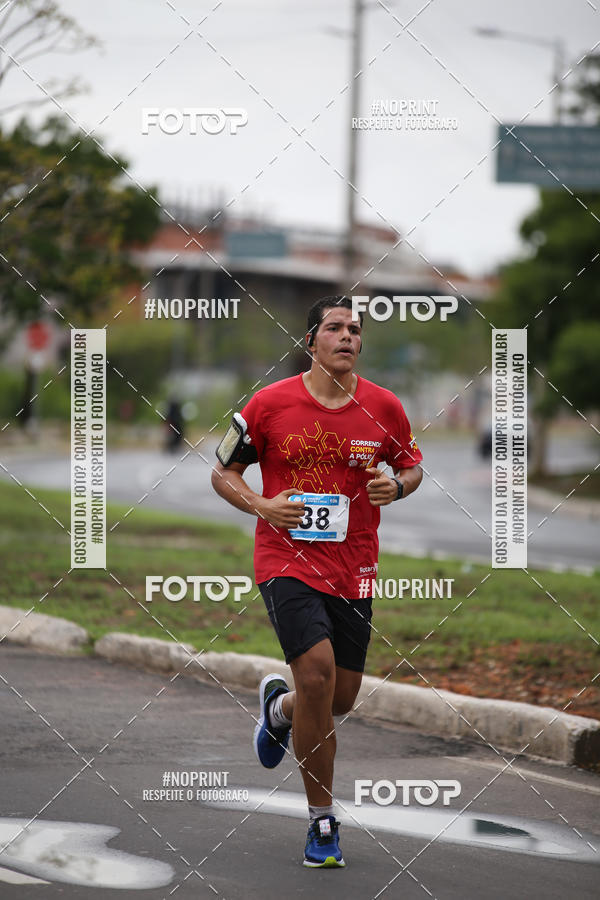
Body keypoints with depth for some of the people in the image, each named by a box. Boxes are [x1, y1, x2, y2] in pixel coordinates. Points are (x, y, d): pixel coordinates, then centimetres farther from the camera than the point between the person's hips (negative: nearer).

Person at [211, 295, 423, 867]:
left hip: (354, 570, 4)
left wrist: (396, 486, -7)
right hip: (287, 558, -4)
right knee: (317, 671, -22)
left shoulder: (384, 407, 1)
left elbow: (412, 465, 17)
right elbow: (223, 472, 5)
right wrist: (261, 506, -14)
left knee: (341, 700, 8)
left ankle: (278, 706, 48)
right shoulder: (270, 403, -5)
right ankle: (322, 821, -8)